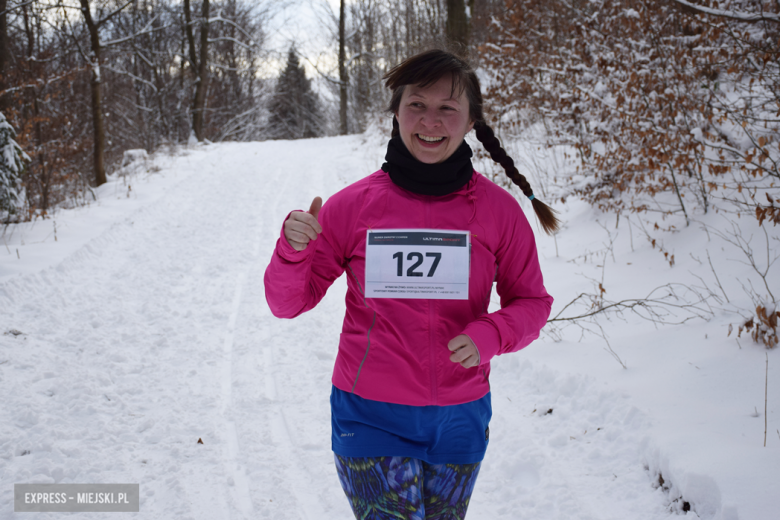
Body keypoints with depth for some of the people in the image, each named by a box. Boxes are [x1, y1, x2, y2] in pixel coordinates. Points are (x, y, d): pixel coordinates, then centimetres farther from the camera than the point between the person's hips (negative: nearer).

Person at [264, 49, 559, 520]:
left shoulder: (498, 210, -5)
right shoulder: (354, 205, -8)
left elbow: (531, 302, 3)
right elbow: (288, 303, -1)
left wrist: (489, 336, -17)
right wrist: (293, 250, -22)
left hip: (458, 422, 2)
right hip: (371, 418, -2)